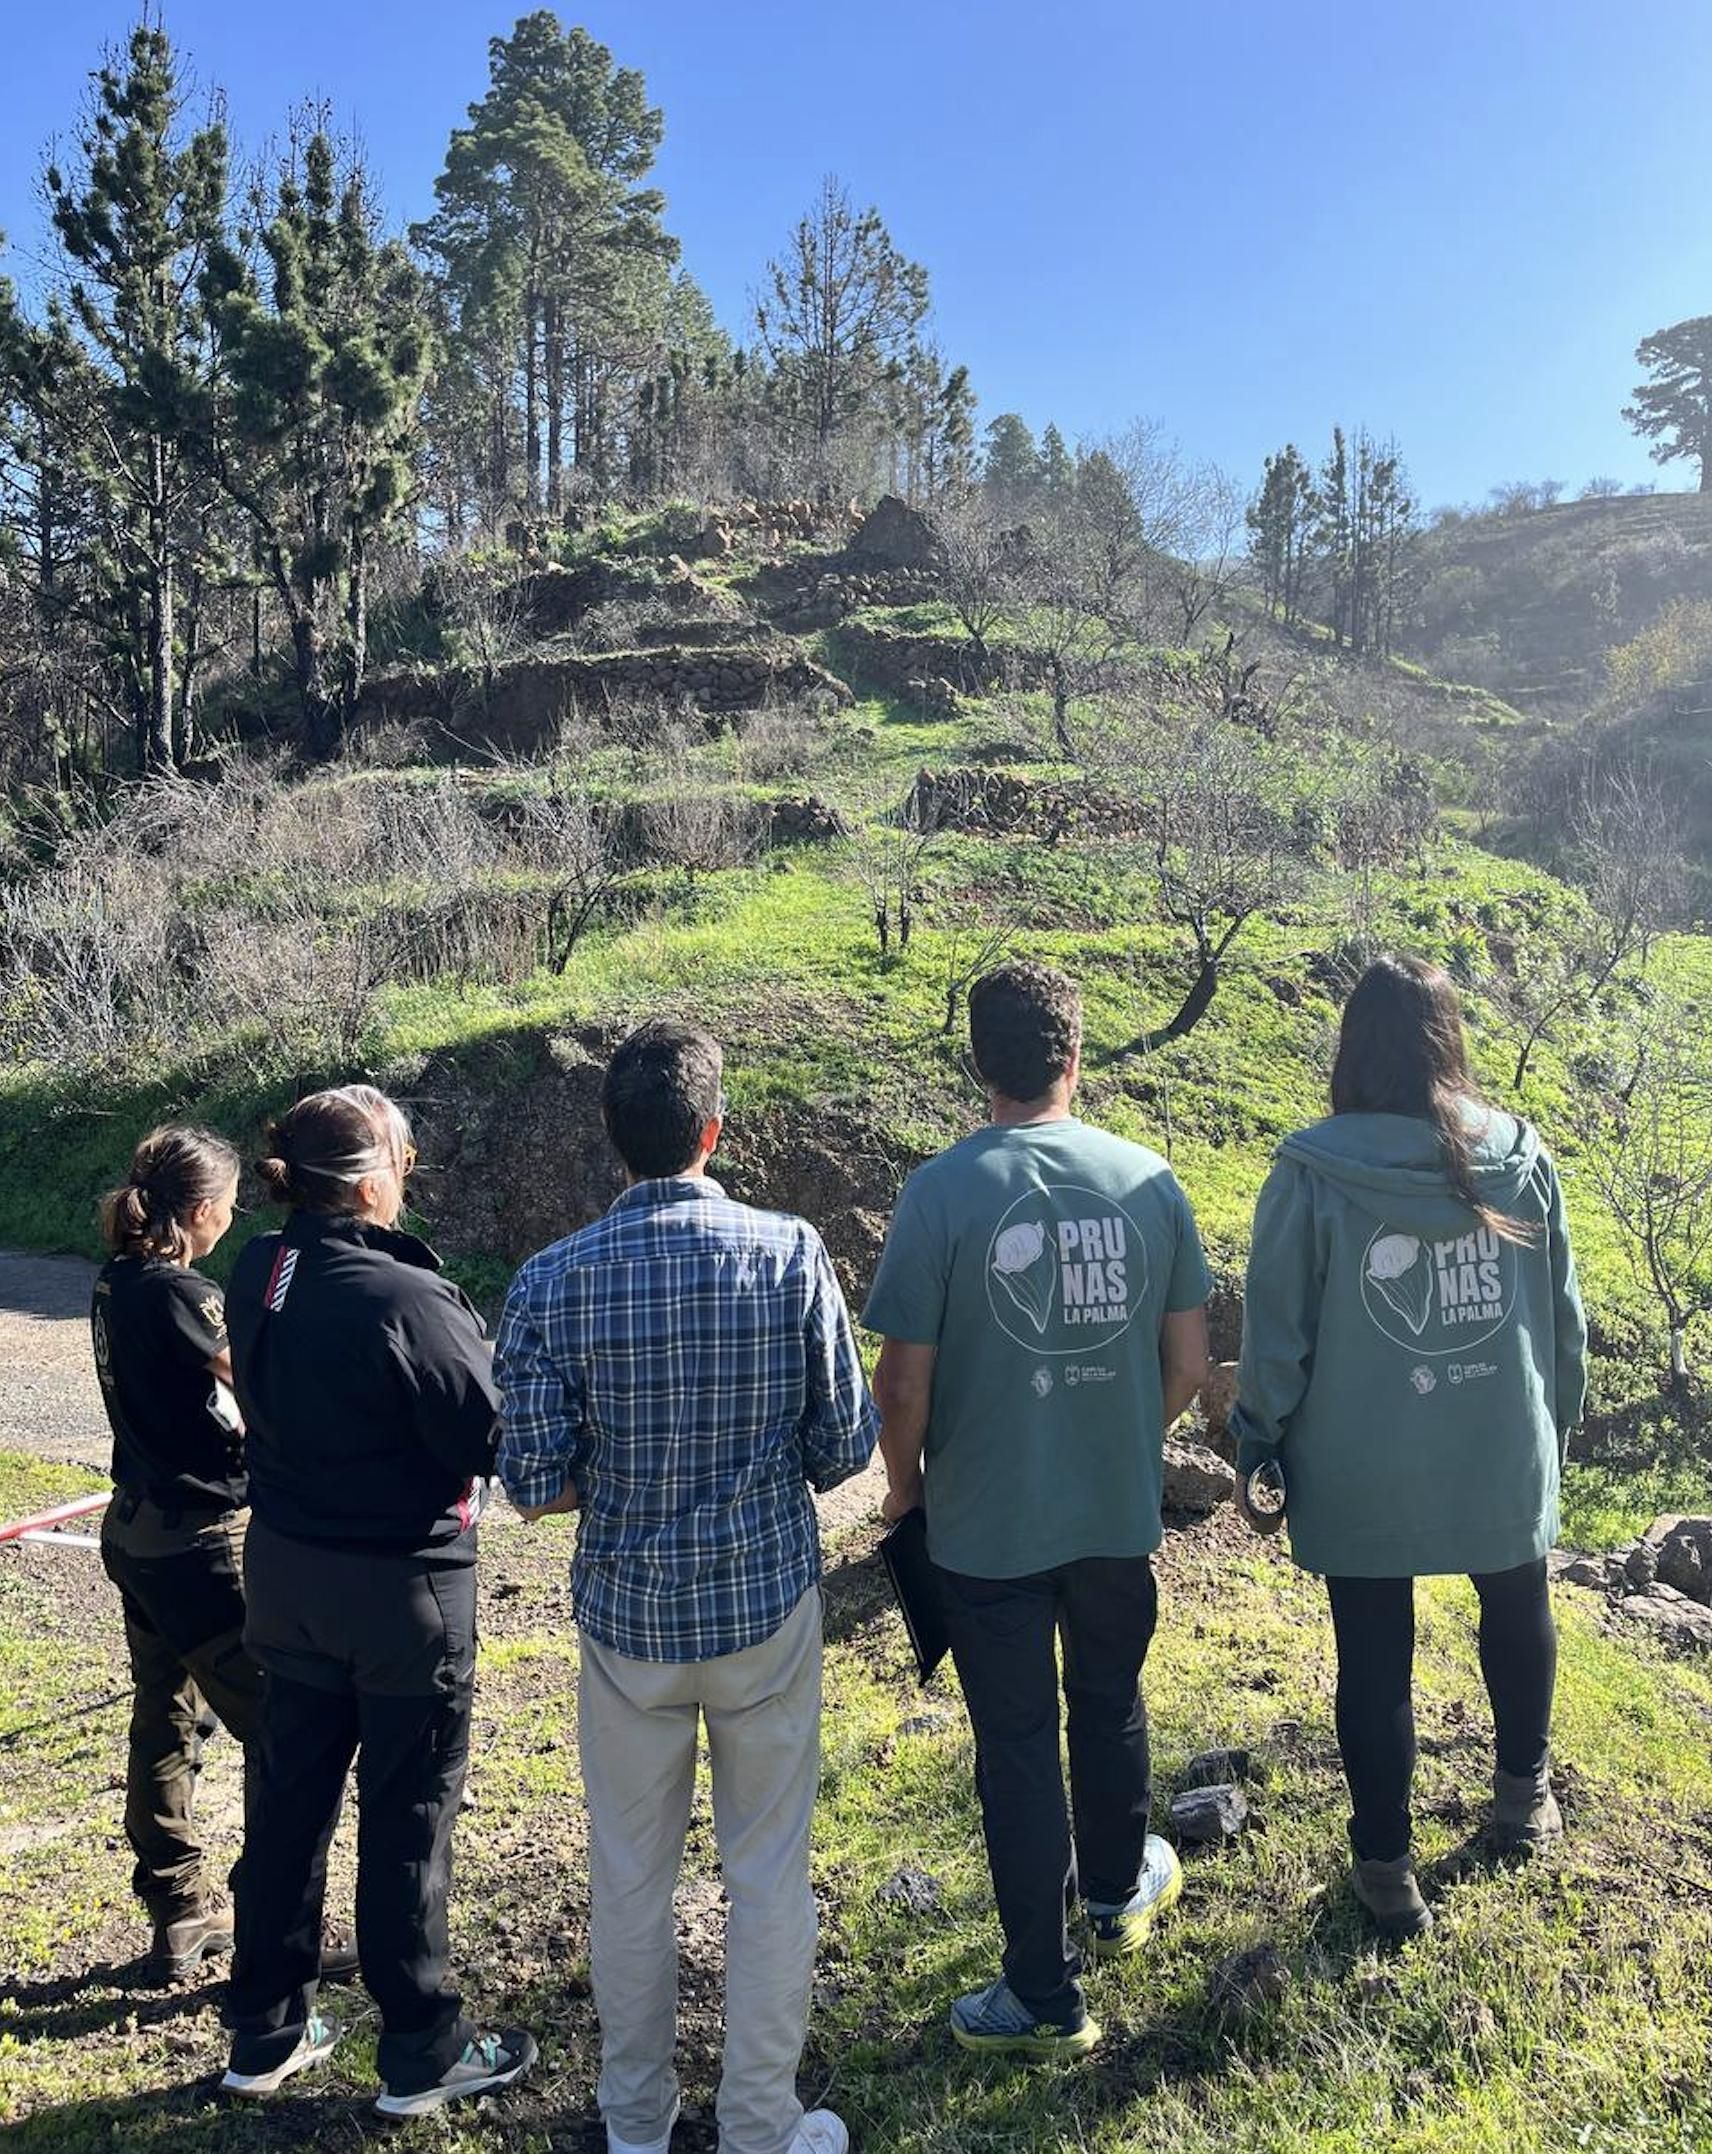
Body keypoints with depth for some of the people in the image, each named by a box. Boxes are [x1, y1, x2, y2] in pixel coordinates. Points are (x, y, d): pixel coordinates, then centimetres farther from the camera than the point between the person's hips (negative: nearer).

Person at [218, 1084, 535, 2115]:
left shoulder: (257, 1275, -3)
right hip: (401, 1585, -7)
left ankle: (266, 2029, 36)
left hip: (288, 1569, 7)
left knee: (288, 1797, 20)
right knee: (408, 1814, 9)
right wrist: (502, 1370, -3)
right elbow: (490, 1439, -22)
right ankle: (422, 2052, 26)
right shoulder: (404, 1299, -27)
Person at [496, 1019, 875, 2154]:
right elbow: (843, 1449, -9)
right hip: (767, 1603, -1)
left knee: (631, 1875, 20)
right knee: (770, 1872, 16)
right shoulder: (792, 1252, -14)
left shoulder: (553, 1282, -13)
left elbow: (537, 1488, -11)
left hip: (629, 1615, 1)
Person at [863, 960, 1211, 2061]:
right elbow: (1188, 1368, -1)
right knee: (1111, 1703, 26)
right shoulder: (1149, 1179, -8)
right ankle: (1118, 1891, 50)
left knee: (1019, 1745, 12)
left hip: (988, 1524, -3)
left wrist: (905, 1483, 4)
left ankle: (1046, 1997, 27)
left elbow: (904, 1381, -15)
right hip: (1119, 1514, 4)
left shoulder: (942, 1192, -18)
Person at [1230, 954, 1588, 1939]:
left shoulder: (1312, 1172, -17)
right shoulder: (1521, 1155, -8)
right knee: (1518, 1613, 27)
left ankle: (1386, 1865, 24)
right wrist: (1558, 1421, 18)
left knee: (1374, 1658, 12)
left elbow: (1277, 1329, -11)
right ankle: (1526, 1791, 47)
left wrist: (1261, 1435, 5)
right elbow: (1565, 1313, 2)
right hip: (1504, 1454, 3)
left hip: (1361, 1470, -3)